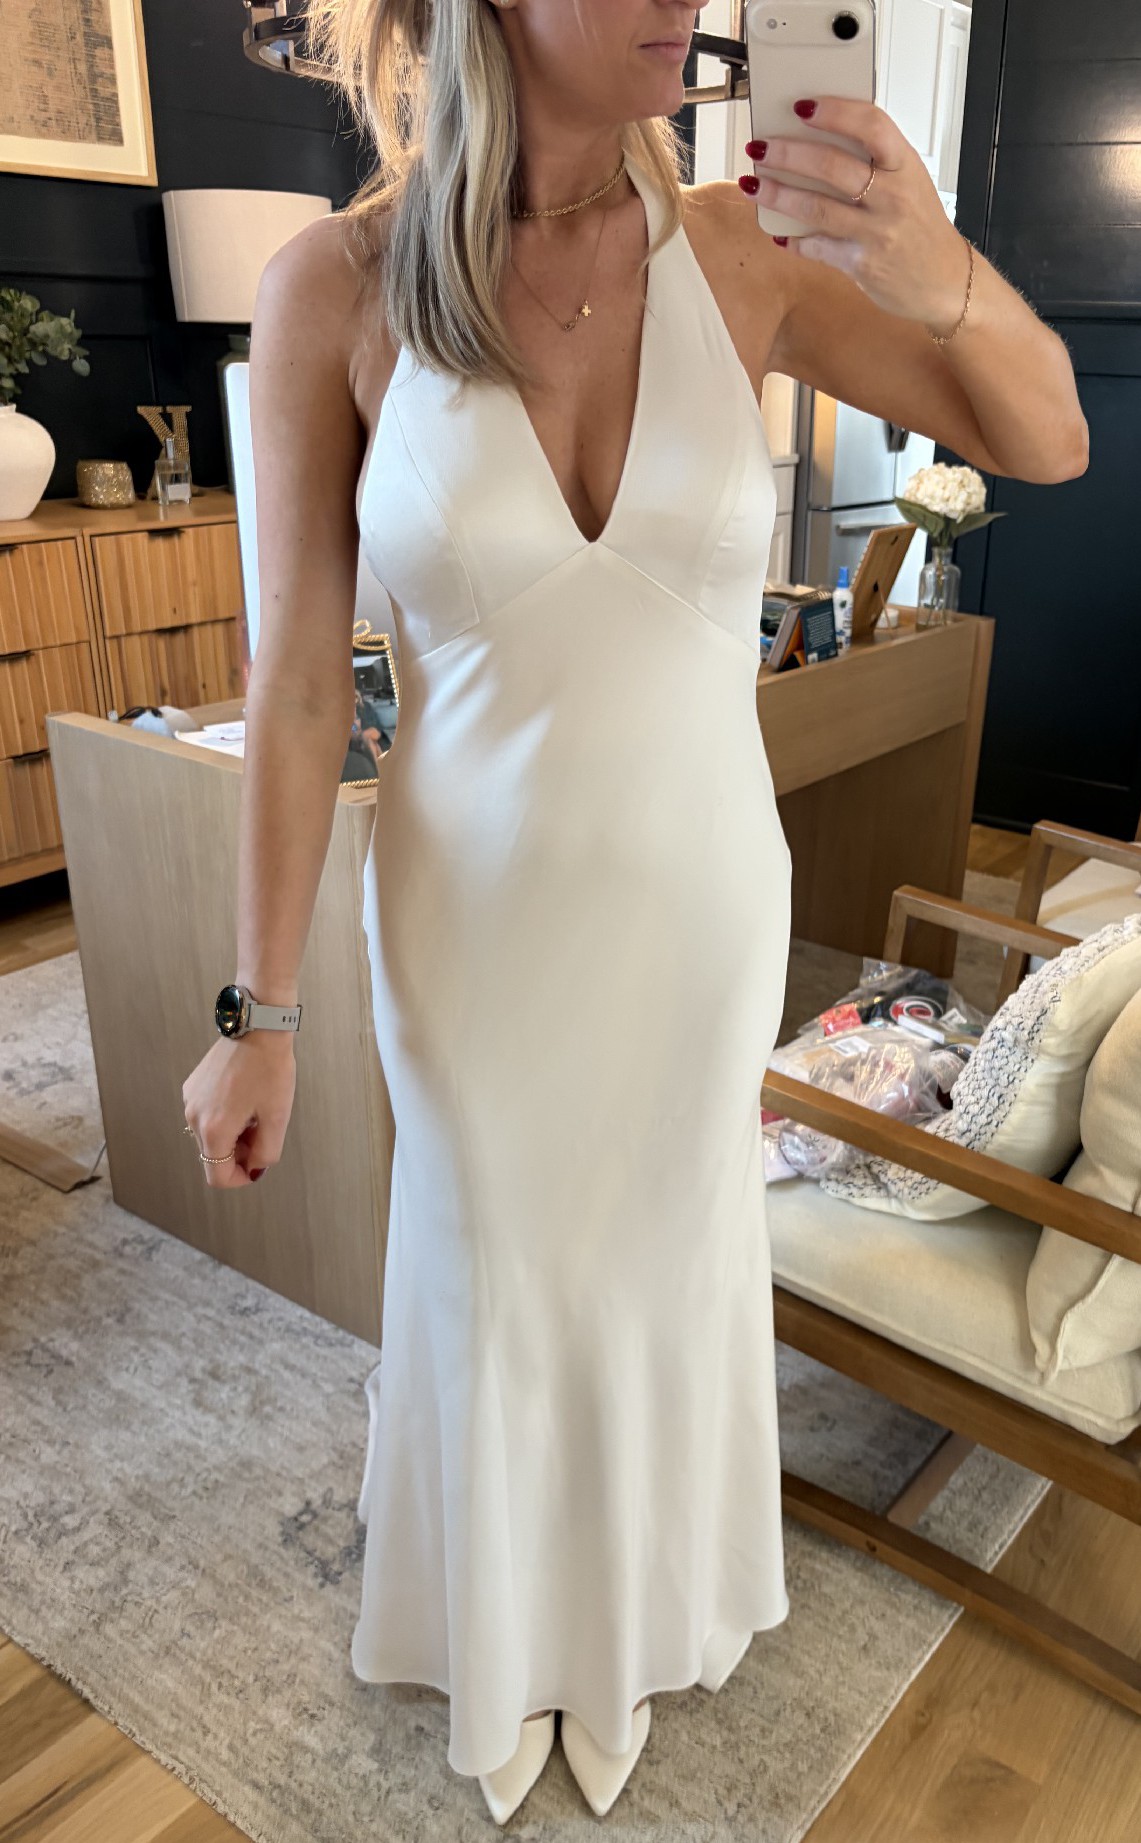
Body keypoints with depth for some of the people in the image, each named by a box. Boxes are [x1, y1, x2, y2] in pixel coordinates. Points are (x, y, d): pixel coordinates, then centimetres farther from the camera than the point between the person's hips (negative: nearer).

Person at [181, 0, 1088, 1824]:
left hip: (697, 912, 2)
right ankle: (502, 1620, 53)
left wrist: (943, 273, -27)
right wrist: (261, 1016, -7)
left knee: (665, 1265, 21)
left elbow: (1051, 442, -3)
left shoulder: (742, 248, -8)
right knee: (488, 1276, 19)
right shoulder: (334, 285, -13)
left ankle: (623, 1608, 54)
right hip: (475, 919, -1)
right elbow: (297, 685, -10)